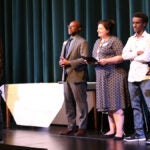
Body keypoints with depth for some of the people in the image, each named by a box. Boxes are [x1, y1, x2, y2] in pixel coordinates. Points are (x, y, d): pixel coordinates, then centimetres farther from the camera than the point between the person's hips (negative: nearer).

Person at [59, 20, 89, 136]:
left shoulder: (82, 42, -4)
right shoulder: (66, 43, 21)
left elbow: (84, 59, -14)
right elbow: (62, 57, 23)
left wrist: (69, 63, -17)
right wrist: (62, 61, -1)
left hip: (77, 76, -7)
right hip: (67, 76, 8)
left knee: (81, 103, -2)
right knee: (69, 103, 8)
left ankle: (82, 127, 4)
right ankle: (71, 126, 16)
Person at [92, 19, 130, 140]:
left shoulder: (115, 41, -5)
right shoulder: (98, 42, 19)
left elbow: (121, 57, -12)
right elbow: (94, 57, 23)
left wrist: (106, 61, -20)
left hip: (114, 75, -7)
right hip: (102, 76, 7)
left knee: (116, 105, -8)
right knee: (108, 104, 9)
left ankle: (119, 131, -5)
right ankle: (112, 130, 15)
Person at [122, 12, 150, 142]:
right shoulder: (131, 39, 16)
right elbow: (124, 55, 4)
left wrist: (132, 56, -1)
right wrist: (137, 52, -9)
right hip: (132, 76, 6)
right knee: (136, 106, 7)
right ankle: (139, 134, 13)